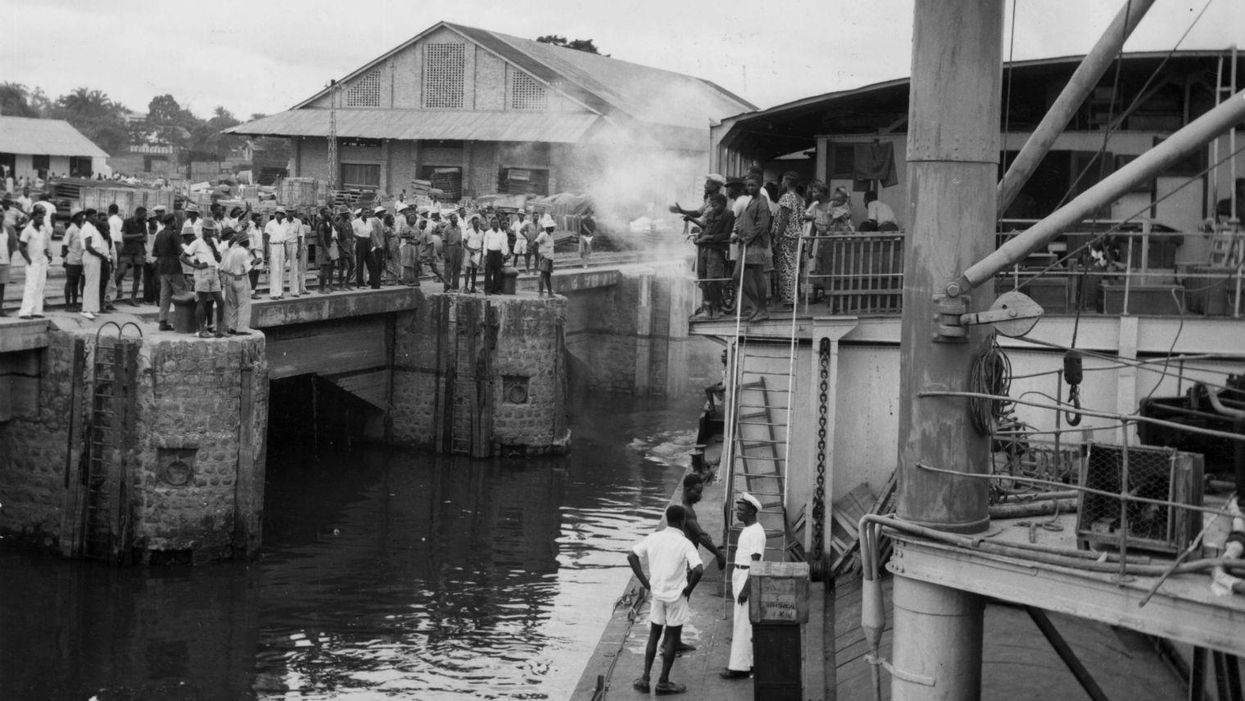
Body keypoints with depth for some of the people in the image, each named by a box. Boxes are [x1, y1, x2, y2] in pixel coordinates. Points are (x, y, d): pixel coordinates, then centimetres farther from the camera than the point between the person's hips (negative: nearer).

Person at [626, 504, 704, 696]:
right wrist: (688, 589, -9)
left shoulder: (653, 538, -1)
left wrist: (645, 583, 5)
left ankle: (645, 679, 13)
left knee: (654, 635, 17)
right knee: (672, 638, 8)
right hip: (676, 597, -4)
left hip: (656, 594, 4)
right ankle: (663, 682, 12)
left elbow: (631, 556, 3)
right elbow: (698, 570, -26)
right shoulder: (685, 544, -15)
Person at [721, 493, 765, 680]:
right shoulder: (747, 530, 14)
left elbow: (756, 563, -21)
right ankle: (749, 662, 18)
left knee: (742, 623, -8)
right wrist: (736, 586, 22)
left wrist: (745, 589, -24)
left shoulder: (756, 532, -17)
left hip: (748, 579, -10)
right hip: (739, 576, 10)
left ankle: (740, 666, -5)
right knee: (745, 622, 13)